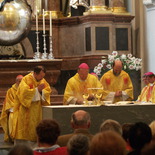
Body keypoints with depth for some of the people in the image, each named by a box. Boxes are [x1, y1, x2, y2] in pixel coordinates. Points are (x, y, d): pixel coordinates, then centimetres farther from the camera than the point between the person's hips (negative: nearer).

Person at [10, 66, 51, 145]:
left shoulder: (42, 80, 8)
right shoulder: (26, 79, -11)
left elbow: (48, 90, 7)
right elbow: (24, 92, -21)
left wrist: (41, 91, -14)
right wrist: (37, 89, -21)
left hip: (36, 110, 6)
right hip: (25, 110, -6)